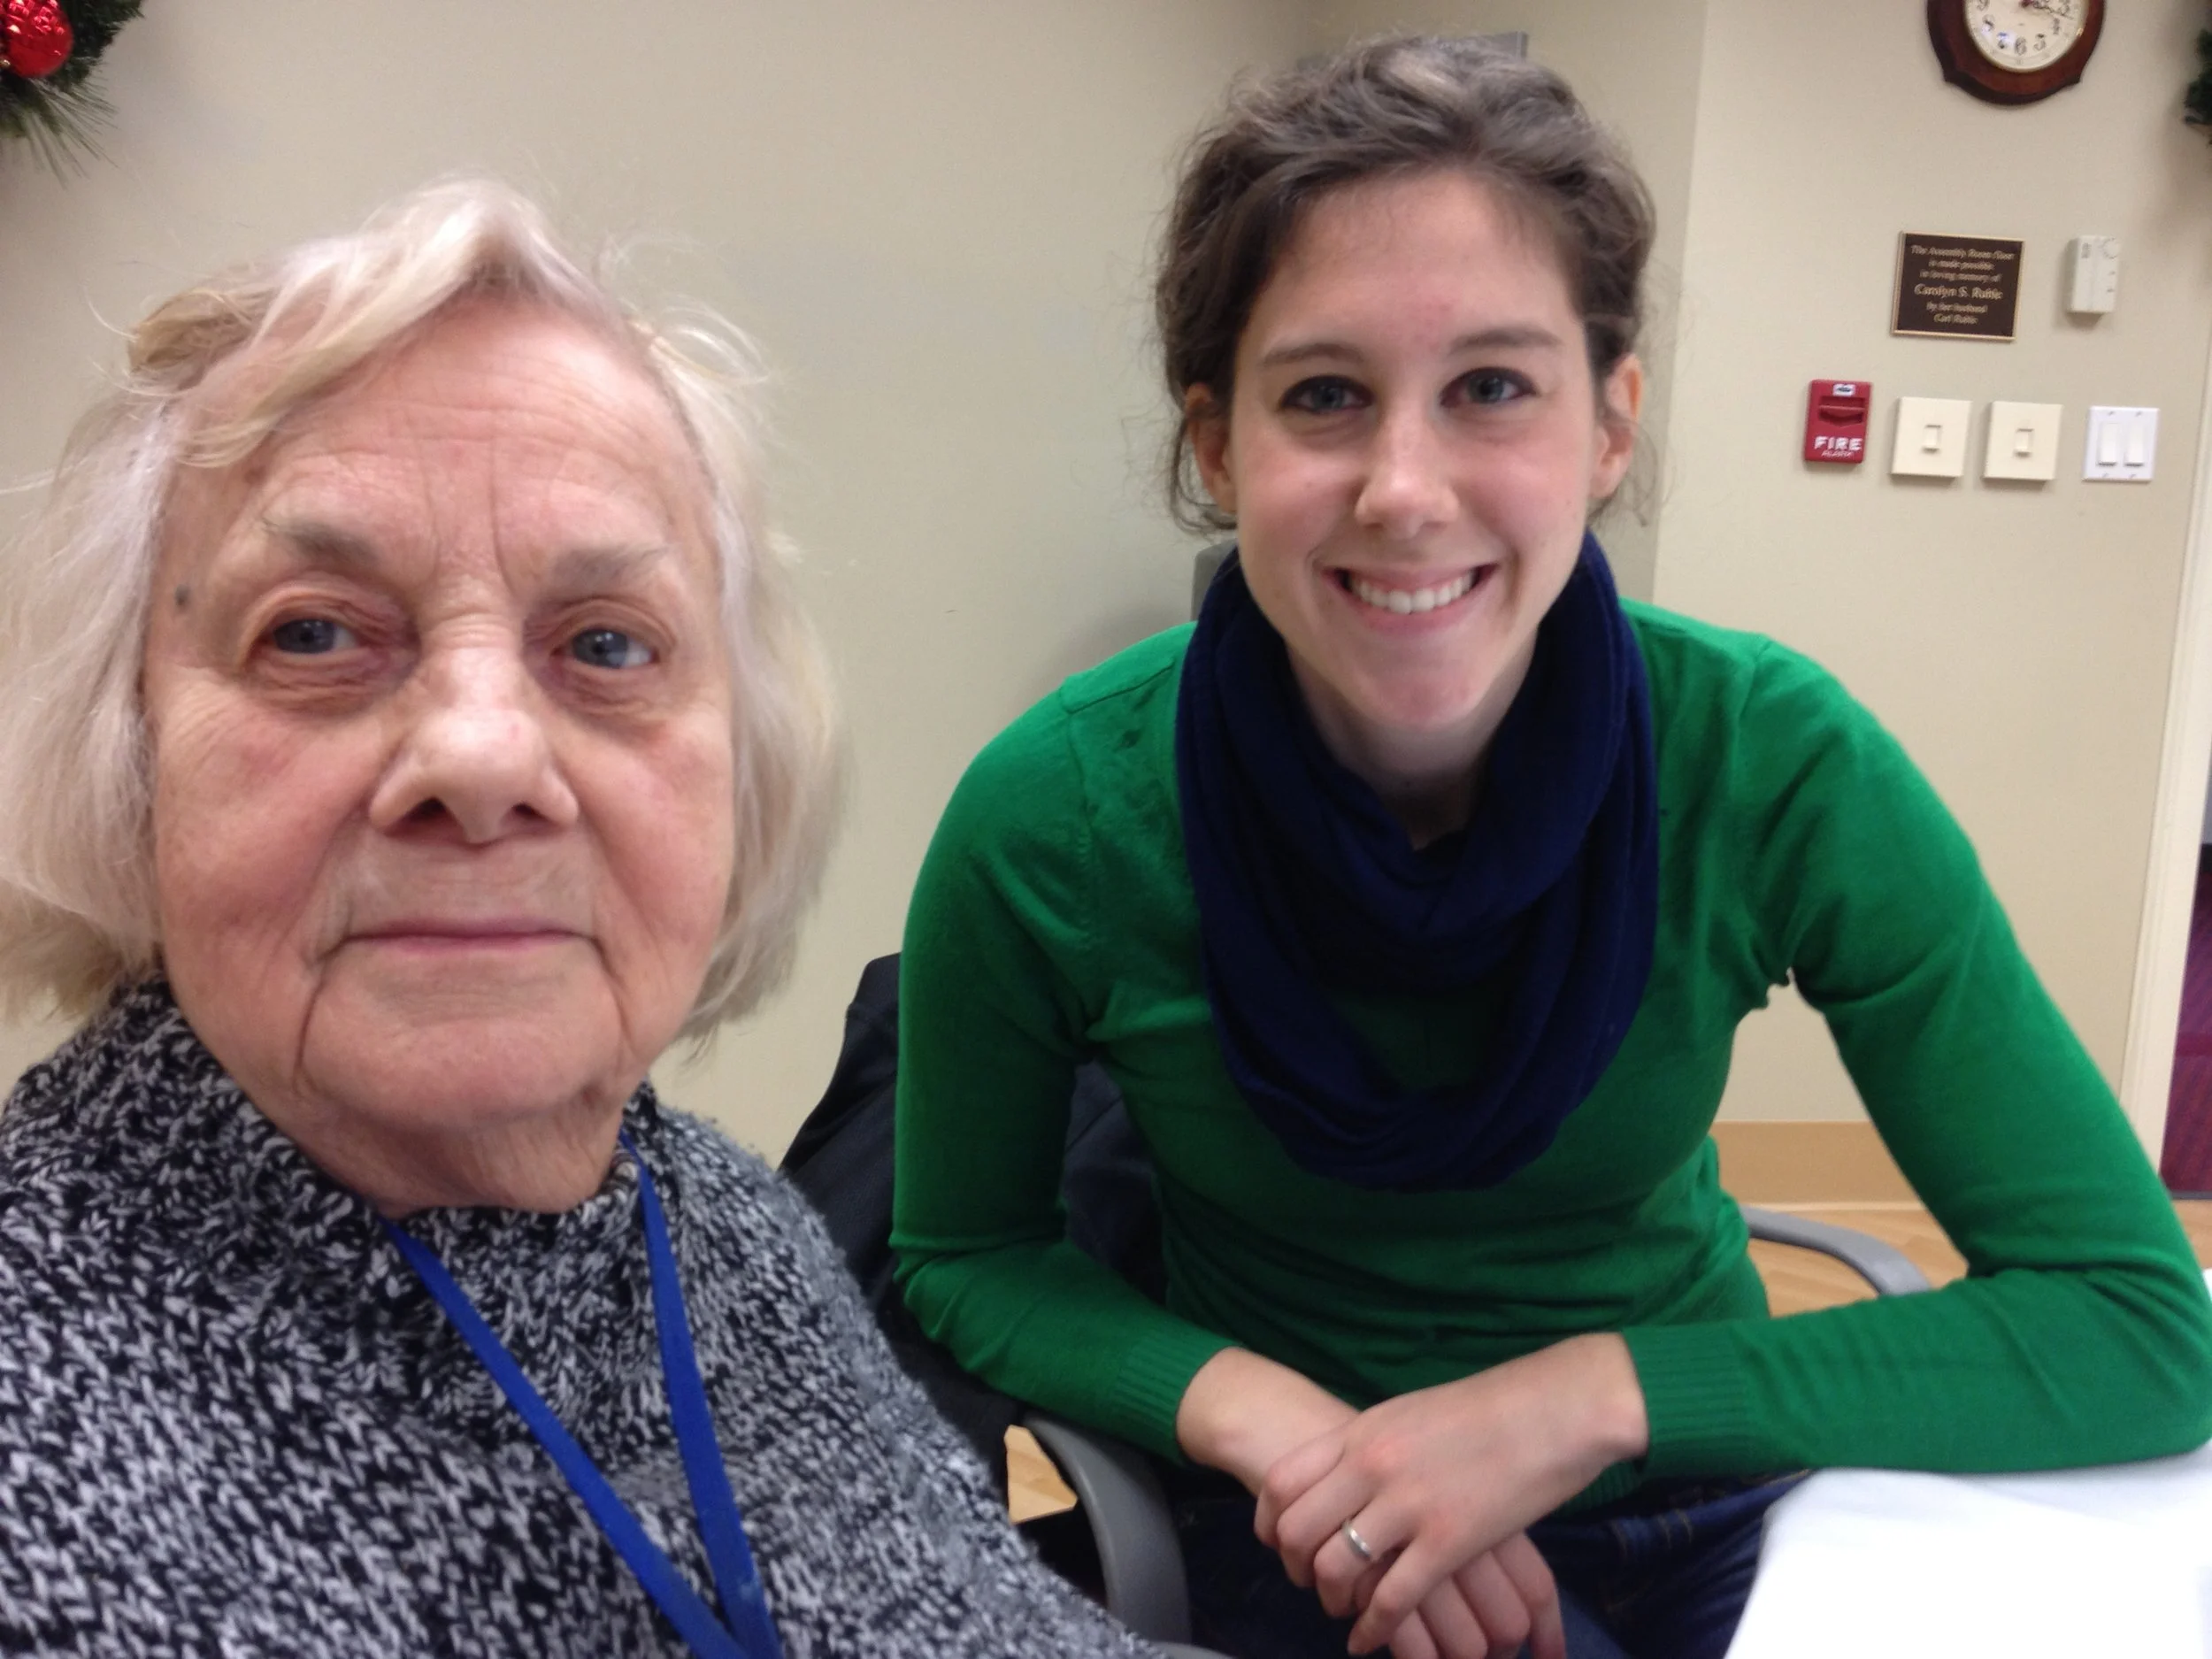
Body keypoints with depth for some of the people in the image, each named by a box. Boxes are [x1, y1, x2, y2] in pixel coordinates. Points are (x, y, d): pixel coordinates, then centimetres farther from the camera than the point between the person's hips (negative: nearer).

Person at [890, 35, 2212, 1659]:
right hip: (1313, 1529, -2)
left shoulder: (1774, 764, -16)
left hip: (1708, 1483, 2)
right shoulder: (1056, 815, -17)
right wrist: (1248, 1403, -20)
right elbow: (963, 1259, -1)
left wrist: (1591, 1392, -22)